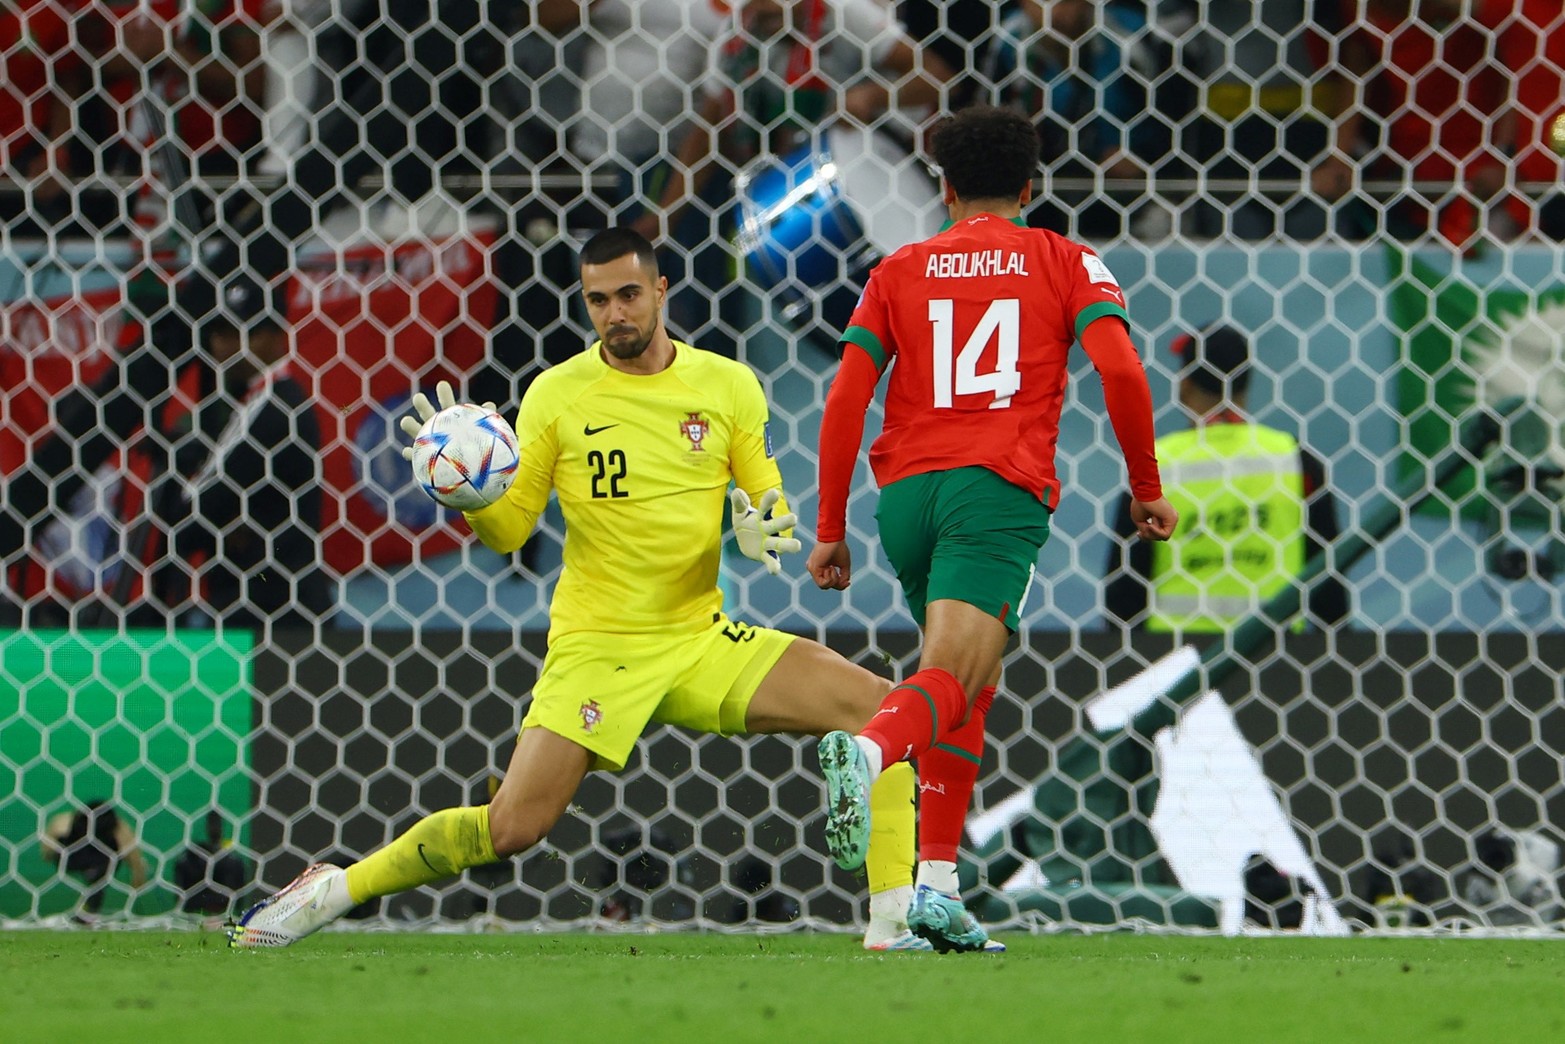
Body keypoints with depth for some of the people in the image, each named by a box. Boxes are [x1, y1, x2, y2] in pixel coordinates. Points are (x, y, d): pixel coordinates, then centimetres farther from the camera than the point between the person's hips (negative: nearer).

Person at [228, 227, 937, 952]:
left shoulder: (728, 385, 2)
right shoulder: (557, 394, -3)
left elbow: (772, 507, 9)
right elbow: (510, 530, 1)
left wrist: (763, 536, -15)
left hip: (702, 640, 3)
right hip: (596, 646, -3)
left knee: (875, 705, -13)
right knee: (513, 828, -16)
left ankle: (895, 920, -9)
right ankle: (331, 892, 3)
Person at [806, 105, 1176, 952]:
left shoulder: (899, 271, 17)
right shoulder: (1066, 263, 12)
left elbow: (846, 398, 8)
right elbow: (1120, 371, -3)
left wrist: (830, 529, 11)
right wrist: (1146, 490, 7)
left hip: (906, 491, 4)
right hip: (1001, 487, -4)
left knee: (974, 682, 20)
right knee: (949, 682, -17)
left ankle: (937, 886, 12)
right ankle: (868, 752, -52)